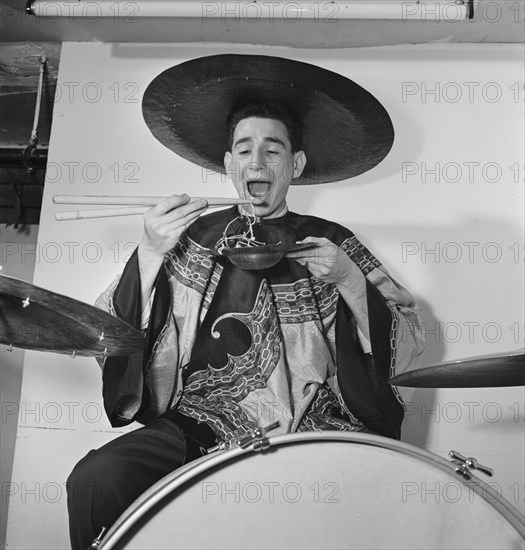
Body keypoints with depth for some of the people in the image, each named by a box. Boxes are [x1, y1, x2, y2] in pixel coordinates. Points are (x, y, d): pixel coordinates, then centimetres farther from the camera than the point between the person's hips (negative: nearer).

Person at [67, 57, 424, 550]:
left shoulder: (331, 243, 10)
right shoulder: (189, 238, 11)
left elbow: (407, 347, 5)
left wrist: (349, 280, -10)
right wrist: (149, 254, -12)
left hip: (312, 430, 0)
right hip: (197, 425, 1)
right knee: (94, 481, -24)